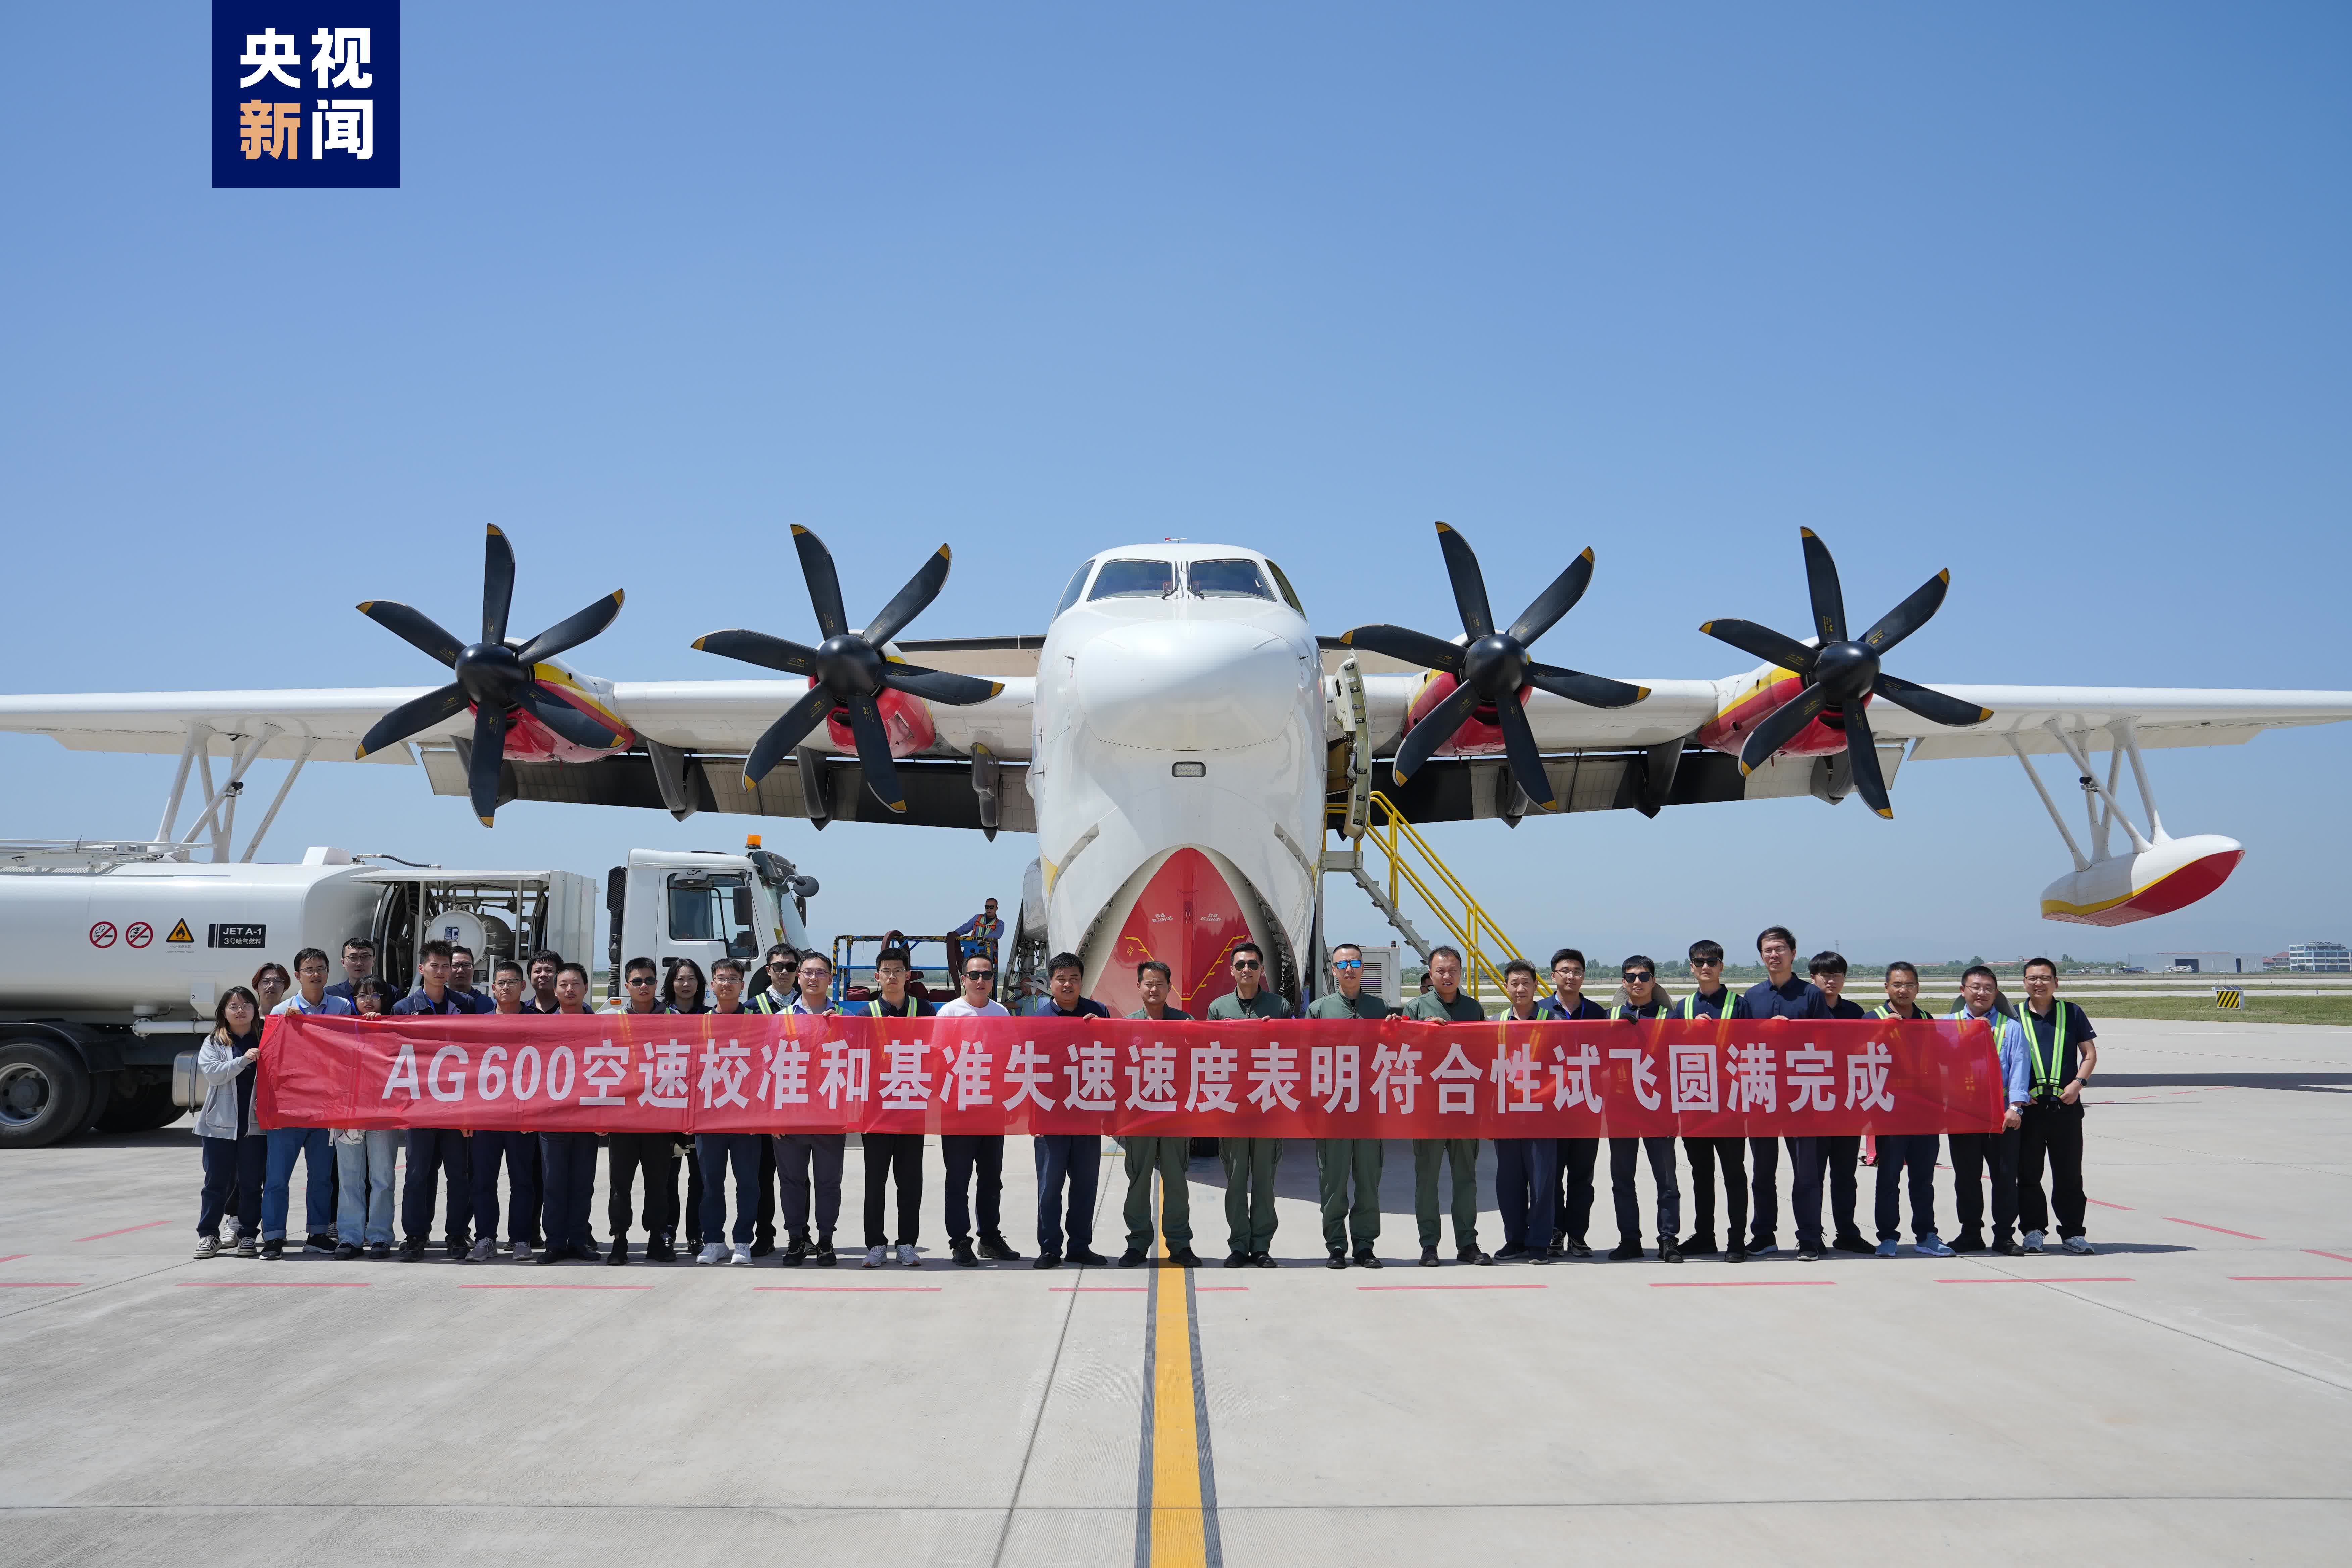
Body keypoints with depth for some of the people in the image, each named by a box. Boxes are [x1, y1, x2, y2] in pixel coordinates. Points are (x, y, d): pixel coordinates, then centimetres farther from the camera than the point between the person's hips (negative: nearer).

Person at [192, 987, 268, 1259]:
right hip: (221, 1124, 0)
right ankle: (208, 1234, 13)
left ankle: (247, 1234, 13)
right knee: (217, 1182, 5)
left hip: (255, 1124, 0)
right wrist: (243, 1061, -20)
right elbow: (211, 1072, -10)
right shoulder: (214, 1043, 5)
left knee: (251, 1182, 5)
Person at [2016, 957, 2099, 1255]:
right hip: (2029, 1105, 0)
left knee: (2069, 1174, 4)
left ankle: (2072, 1233, 12)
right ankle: (2033, 1230, 14)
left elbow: (2090, 1053, 7)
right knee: (2028, 1173, 4)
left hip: (2066, 1104, 0)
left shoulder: (2072, 1013, 8)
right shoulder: (2014, 1016, 7)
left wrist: (2078, 1083, -8)